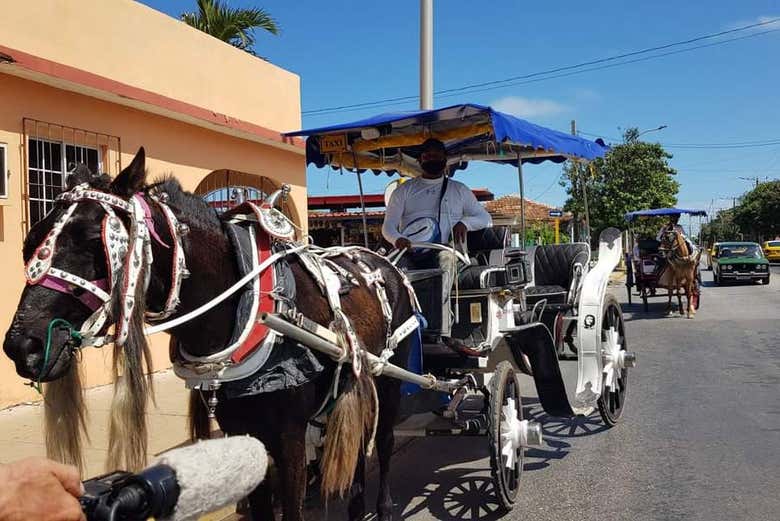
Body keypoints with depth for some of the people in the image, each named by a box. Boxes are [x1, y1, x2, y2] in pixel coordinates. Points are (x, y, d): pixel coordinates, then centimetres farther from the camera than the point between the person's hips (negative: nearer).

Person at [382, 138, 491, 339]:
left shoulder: (459, 190, 22)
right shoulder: (404, 190, 20)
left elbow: (485, 218, 20)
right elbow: (388, 225, 11)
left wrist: (464, 222, -1)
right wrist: (397, 239, -12)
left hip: (446, 250, 0)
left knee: (446, 259, -30)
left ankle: (441, 333, -34)